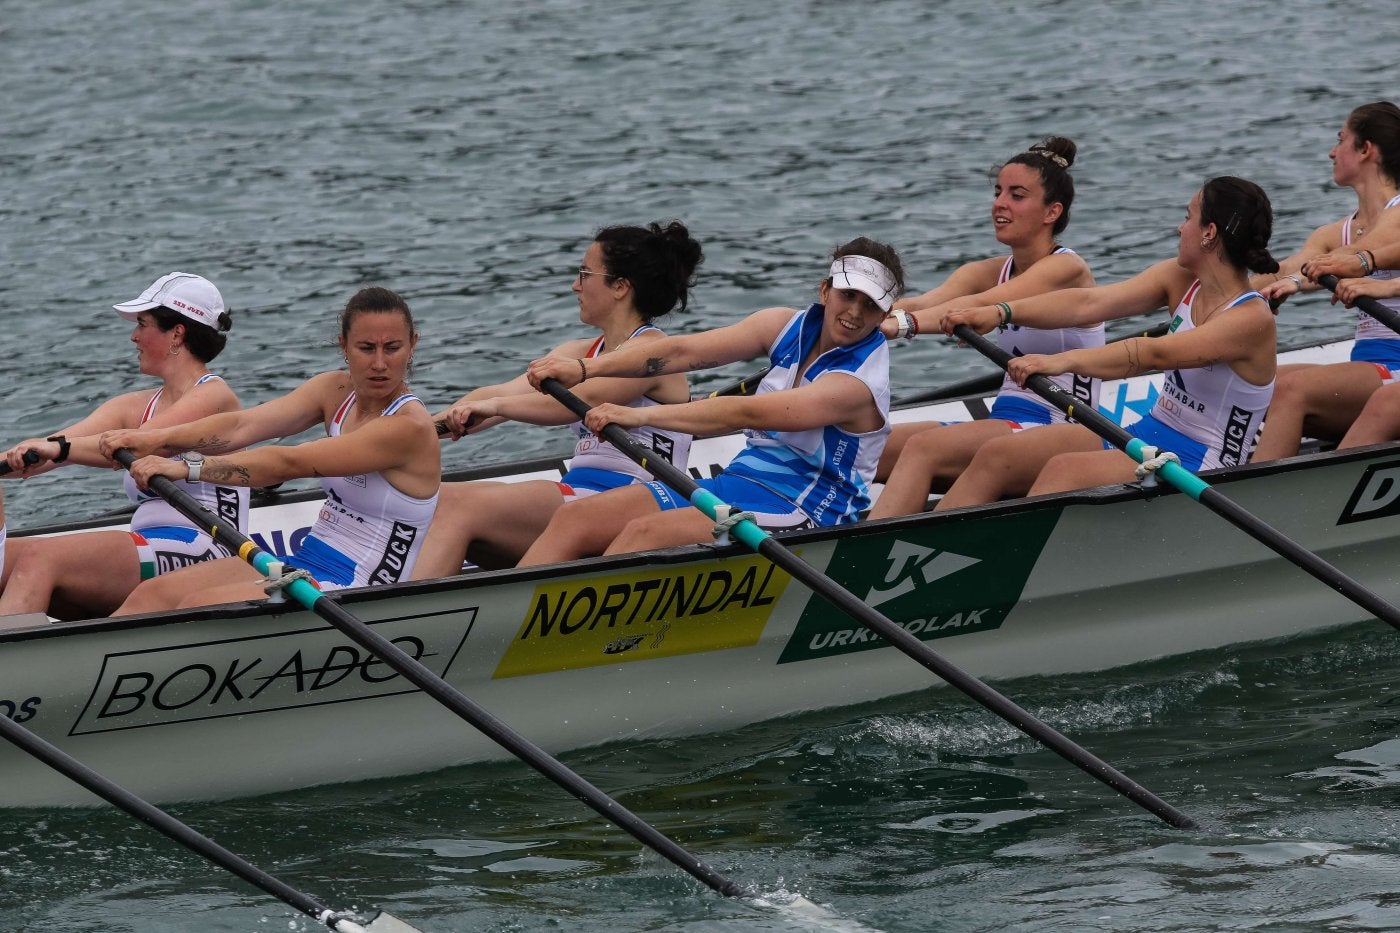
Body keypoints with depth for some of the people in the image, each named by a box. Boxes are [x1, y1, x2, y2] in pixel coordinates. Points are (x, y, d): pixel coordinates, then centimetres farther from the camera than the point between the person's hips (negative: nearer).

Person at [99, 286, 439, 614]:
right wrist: (153, 440, -19)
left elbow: (290, 464, -24)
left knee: (198, 605, -24)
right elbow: (243, 425, -5)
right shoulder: (337, 391, 6)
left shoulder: (409, 427, -17)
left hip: (354, 591, -8)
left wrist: (189, 467, -27)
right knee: (152, 594, -6)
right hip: (304, 562, 8)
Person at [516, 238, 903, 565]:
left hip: (797, 516, -8)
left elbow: (747, 413, -25)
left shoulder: (859, 383, -16)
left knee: (645, 532, -30)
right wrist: (584, 370, -6)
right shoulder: (790, 327, 7)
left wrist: (643, 415, -31)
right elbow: (685, 351, 3)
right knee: (574, 518, -9)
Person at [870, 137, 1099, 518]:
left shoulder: (1066, 269, -9)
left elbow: (982, 307, -26)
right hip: (1003, 424, 8)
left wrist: (903, 324, -41)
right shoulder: (989, 272, 13)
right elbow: (922, 304, -6)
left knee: (923, 448, -30)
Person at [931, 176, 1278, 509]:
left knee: (1064, 471, -32)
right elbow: (1090, 303, -2)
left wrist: (1065, 361, -39)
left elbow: (1154, 354, -29)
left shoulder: (1252, 319, -18)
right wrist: (1002, 312, -14)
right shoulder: (1181, 280, 7)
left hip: (1197, 466, -8)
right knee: (995, 457, -7)